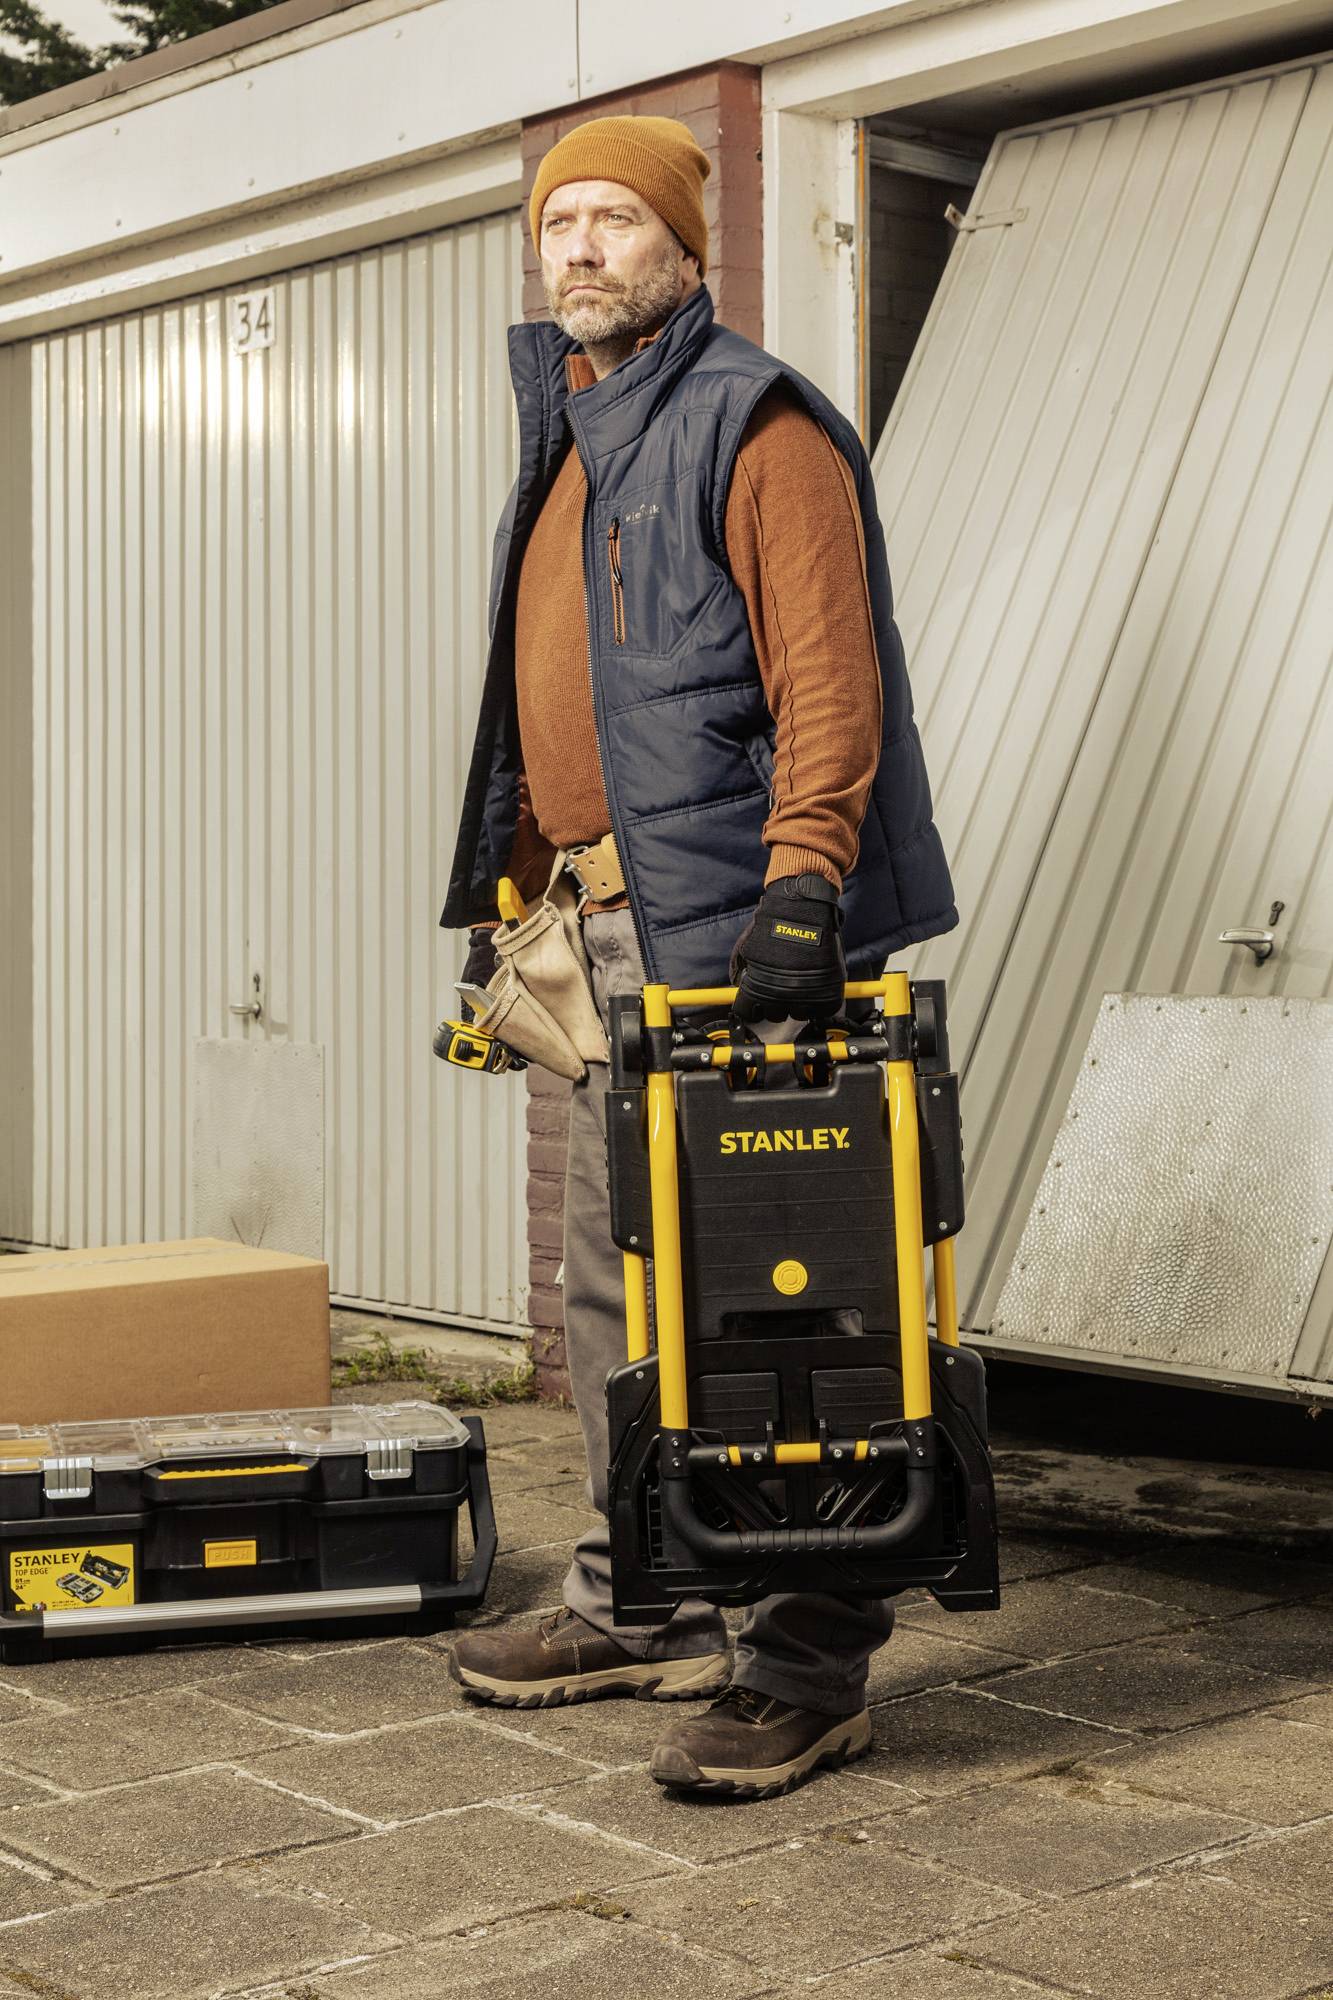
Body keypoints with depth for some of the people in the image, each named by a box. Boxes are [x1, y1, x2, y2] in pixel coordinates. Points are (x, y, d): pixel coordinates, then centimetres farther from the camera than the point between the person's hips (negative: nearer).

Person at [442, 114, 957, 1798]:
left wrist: (800, 890, -24)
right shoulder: (559, 453, 23)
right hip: (605, 934, 9)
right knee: (612, 1284, 12)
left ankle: (809, 1661, -1)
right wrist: (506, 895, 22)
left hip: (731, 935, -9)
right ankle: (645, 1608, 24)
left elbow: (828, 678, -15)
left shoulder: (753, 426, -5)